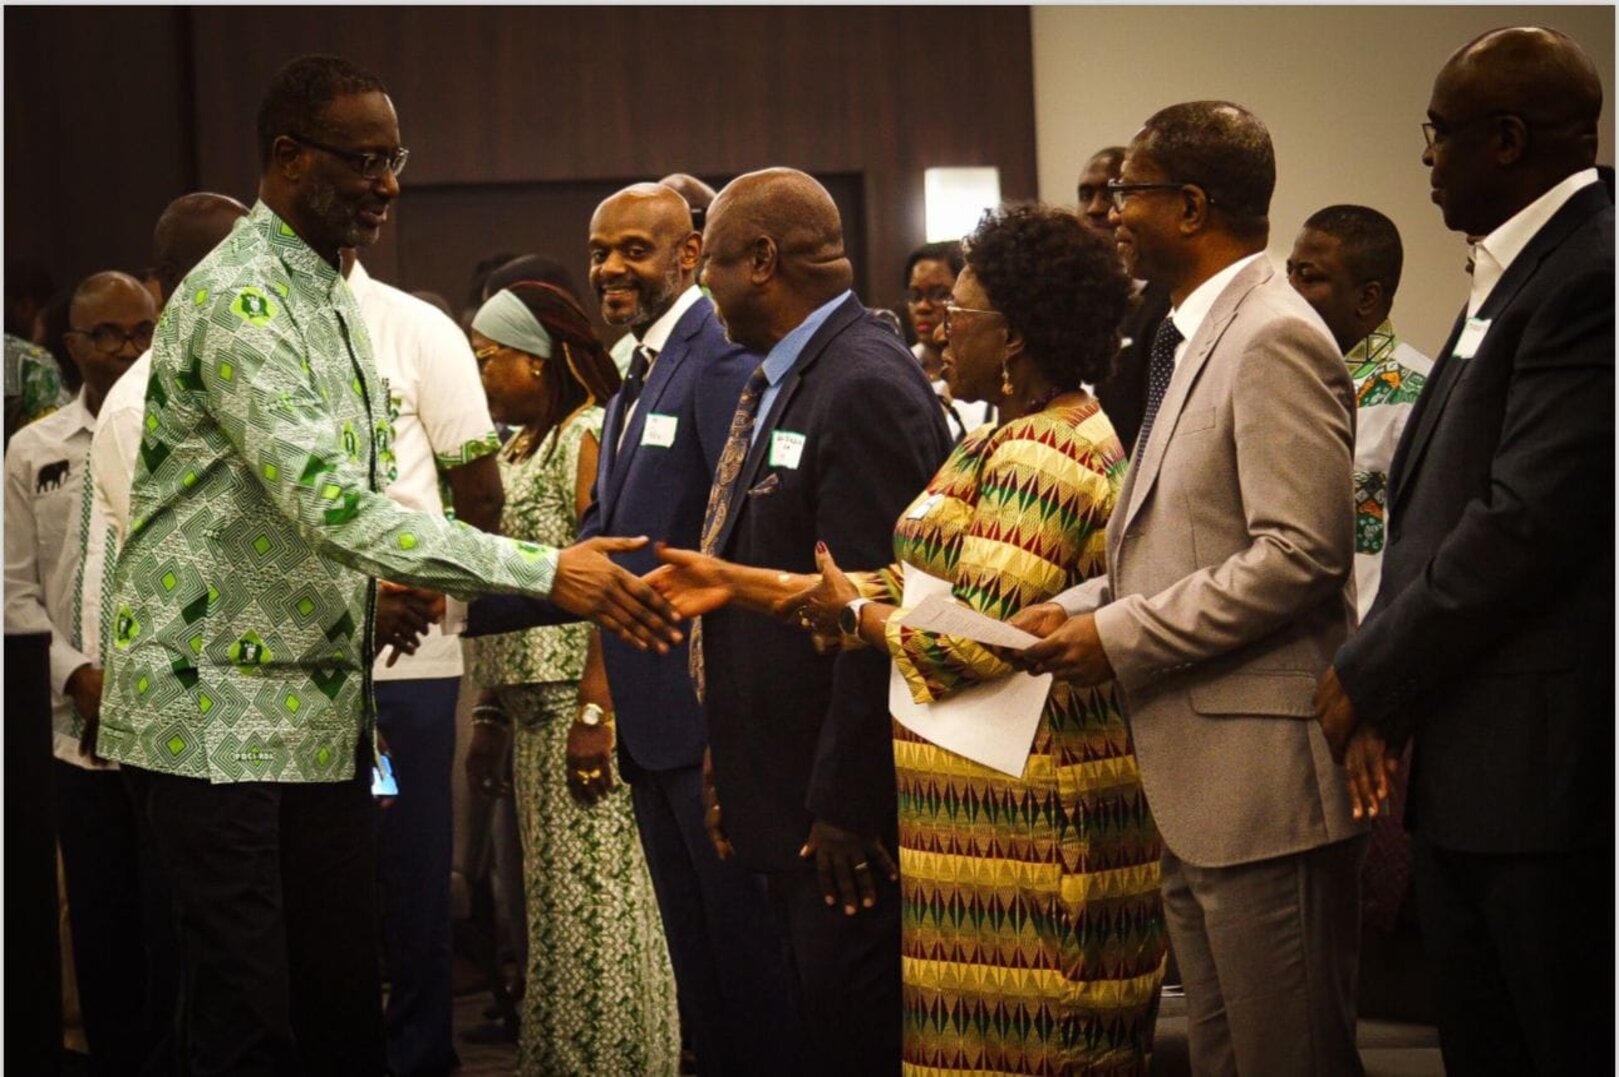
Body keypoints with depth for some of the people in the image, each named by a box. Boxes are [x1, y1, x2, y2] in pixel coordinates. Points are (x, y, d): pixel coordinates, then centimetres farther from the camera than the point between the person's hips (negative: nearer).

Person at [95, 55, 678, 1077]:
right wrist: (545, 573, -30)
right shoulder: (239, 299, -16)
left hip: (321, 707, 9)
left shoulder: (330, 294, 15)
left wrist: (368, 590, 6)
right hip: (225, 711, -9)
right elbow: (329, 501, -27)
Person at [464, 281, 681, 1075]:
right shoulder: (516, 449, 16)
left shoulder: (588, 437, -10)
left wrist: (596, 712, -22)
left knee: (594, 898, -5)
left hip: (582, 703, -9)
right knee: (551, 892, 12)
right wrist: (488, 714, 13)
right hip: (530, 708, 9)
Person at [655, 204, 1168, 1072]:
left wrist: (855, 610, -6)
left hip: (1019, 804, -10)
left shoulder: (1040, 458, -18)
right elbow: (923, 589, 13)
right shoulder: (1014, 439, 15)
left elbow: (971, 641, -24)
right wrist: (736, 584, 10)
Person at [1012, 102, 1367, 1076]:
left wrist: (1121, 636, -17)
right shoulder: (1196, 337, 17)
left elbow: (1301, 554, -22)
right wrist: (1078, 609, 7)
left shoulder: (1275, 338, -14)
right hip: (1198, 778, 10)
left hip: (1265, 776, -10)